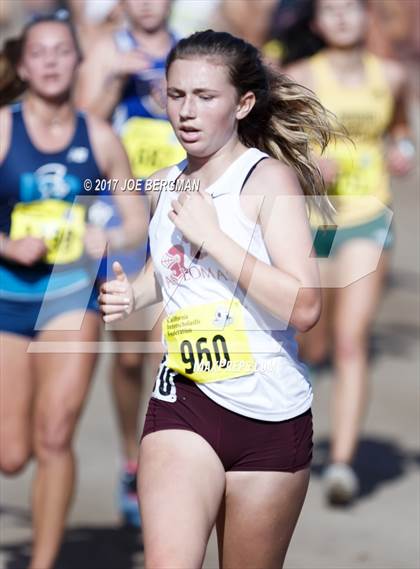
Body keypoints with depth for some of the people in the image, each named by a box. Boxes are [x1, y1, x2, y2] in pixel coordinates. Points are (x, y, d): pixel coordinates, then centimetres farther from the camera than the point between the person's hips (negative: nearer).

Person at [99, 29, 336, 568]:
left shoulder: (270, 177, -9)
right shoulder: (163, 185, 8)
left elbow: (303, 307, -21)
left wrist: (211, 234, -20)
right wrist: (131, 294, 9)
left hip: (270, 415, -3)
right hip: (183, 402, 3)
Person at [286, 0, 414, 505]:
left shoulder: (390, 77, 4)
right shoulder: (300, 78, -6)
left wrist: (404, 150, 3)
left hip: (368, 220, 0)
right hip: (309, 218, 0)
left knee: (352, 341, -14)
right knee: (313, 348, 12)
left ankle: (342, 463, -19)